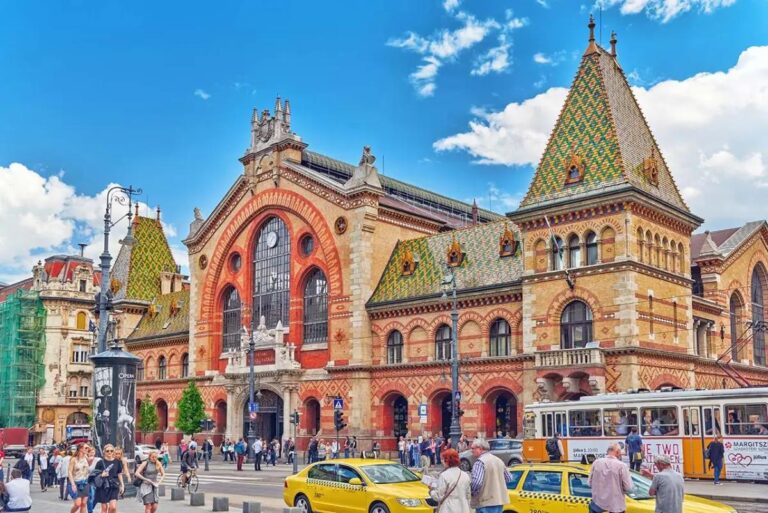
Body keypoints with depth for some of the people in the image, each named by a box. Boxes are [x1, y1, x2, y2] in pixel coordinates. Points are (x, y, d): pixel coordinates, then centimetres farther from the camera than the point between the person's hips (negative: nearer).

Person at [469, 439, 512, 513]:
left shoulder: (480, 462, -14)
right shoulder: (498, 460, 13)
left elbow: (476, 482, -25)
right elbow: (508, 478, 21)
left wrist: (470, 493, -8)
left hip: (485, 502, -9)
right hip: (499, 500, 9)